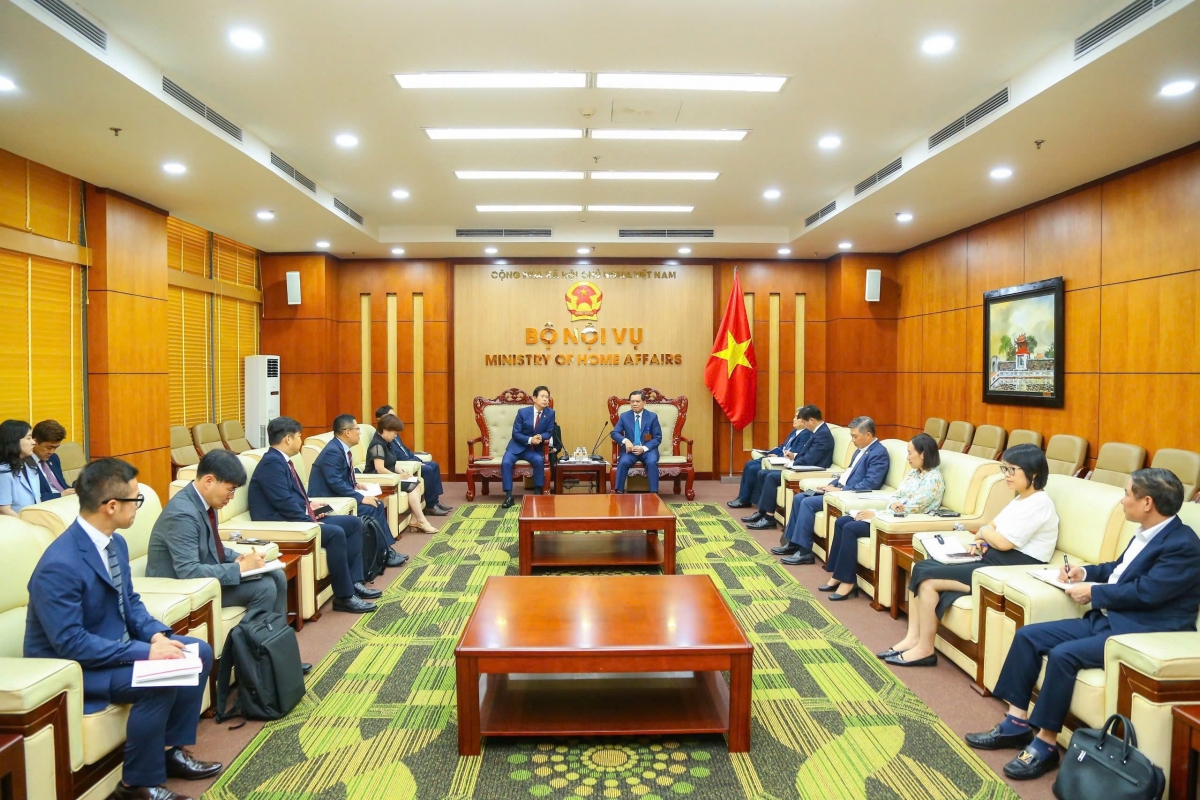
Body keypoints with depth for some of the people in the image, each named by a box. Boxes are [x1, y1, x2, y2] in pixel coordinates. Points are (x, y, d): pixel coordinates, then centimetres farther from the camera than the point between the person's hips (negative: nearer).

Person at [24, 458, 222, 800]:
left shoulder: (116, 543, -1)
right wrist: (145, 652, -29)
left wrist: (156, 633, -10)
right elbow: (70, 643, -29)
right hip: (72, 665, -9)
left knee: (199, 652, 1)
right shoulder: (59, 565, -29)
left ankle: (173, 749, 13)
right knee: (159, 680, -29)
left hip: (117, 644, 9)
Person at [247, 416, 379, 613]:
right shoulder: (272, 462, -16)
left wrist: (309, 506, 6)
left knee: (354, 523, 5)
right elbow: (284, 502, -23)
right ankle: (344, 597, -20)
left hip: (296, 518, 11)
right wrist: (311, 522, -18)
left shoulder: (281, 460, 16)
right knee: (335, 533, -30)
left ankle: (354, 582, 4)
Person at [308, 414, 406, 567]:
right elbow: (336, 483, -28)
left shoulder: (341, 447, 8)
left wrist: (355, 484, 5)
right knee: (371, 509, -18)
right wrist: (361, 498, -25)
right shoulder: (333, 451, -22)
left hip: (338, 496, 10)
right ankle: (385, 553, -6)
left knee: (378, 504, 1)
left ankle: (386, 549, 2)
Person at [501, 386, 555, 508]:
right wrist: (530, 440, -25)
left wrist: (540, 437, -24)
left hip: (535, 449, 1)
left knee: (539, 461, -31)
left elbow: (549, 433, -1)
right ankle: (509, 496, -22)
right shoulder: (523, 412, -11)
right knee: (506, 462, -27)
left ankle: (537, 492, -15)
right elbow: (515, 433, -9)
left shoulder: (550, 413, -6)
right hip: (517, 446, -1)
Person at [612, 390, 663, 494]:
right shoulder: (624, 416, 5)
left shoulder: (652, 416, 1)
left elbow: (658, 438, -2)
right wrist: (625, 440, -20)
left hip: (648, 449, -1)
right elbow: (614, 433, 2)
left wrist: (644, 448, -18)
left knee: (652, 462, -33)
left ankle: (654, 493, -27)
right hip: (630, 449, 1)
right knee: (623, 462, -30)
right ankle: (619, 492, -24)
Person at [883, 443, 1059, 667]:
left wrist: (983, 532, 0)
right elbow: (994, 527, 22)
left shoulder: (1039, 503, -15)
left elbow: (1003, 542, -21)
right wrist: (981, 541, -1)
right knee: (921, 567, -3)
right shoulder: (1020, 499, 16)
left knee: (928, 578, -18)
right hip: (993, 561, 10)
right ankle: (913, 639, -4)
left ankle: (924, 649, -6)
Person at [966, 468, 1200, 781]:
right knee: (1028, 635, -2)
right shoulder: (1147, 533, 12)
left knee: (1063, 655, -29)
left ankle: (1045, 745, -14)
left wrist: (1093, 592, -12)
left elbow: (1146, 591, -23)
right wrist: (1087, 572, 9)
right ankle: (1016, 723, 3)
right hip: (1107, 619, 10)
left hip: (1143, 633, -10)